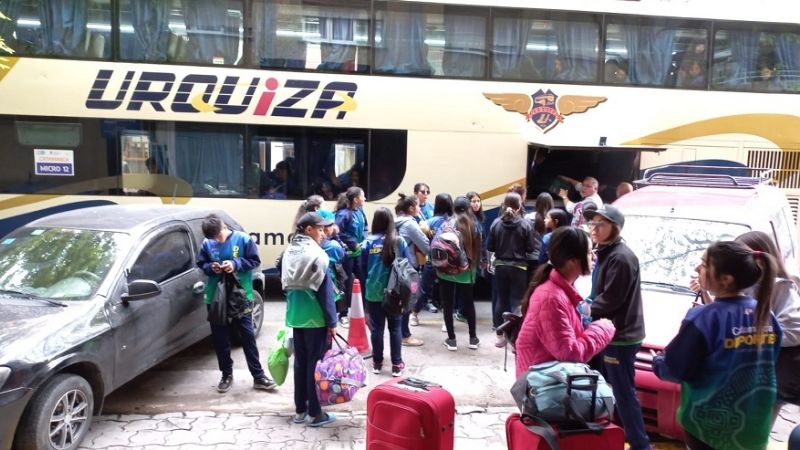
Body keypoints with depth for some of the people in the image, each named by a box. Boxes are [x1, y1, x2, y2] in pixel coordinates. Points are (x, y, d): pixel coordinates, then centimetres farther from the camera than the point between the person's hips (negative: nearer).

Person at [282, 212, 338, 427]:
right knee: (315, 363, 2)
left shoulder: (289, 252, 8)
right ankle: (315, 413, 10)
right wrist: (332, 322, -11)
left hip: (295, 315, 7)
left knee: (300, 361, 14)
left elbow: (286, 285, 14)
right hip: (315, 317, -7)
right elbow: (325, 291, -16)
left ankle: (300, 410, 22)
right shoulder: (316, 254, -15)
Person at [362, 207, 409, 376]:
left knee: (377, 328, 11)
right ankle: (397, 364, 14)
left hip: (373, 292, 0)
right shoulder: (399, 241, -8)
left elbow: (362, 267, -1)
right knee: (395, 328, 9)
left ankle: (377, 363, 21)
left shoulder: (368, 242, -8)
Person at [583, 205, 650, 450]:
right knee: (608, 389, 18)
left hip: (621, 336, -10)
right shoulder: (605, 253, 14)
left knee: (624, 393, -3)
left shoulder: (621, 257, -18)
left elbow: (610, 300, -21)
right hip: (610, 333, 10)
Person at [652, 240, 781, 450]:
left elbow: (674, 370, -16)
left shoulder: (704, 319, -22)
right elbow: (766, 363, 12)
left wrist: (657, 361, 6)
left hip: (709, 423, -6)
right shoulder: (765, 315, -3)